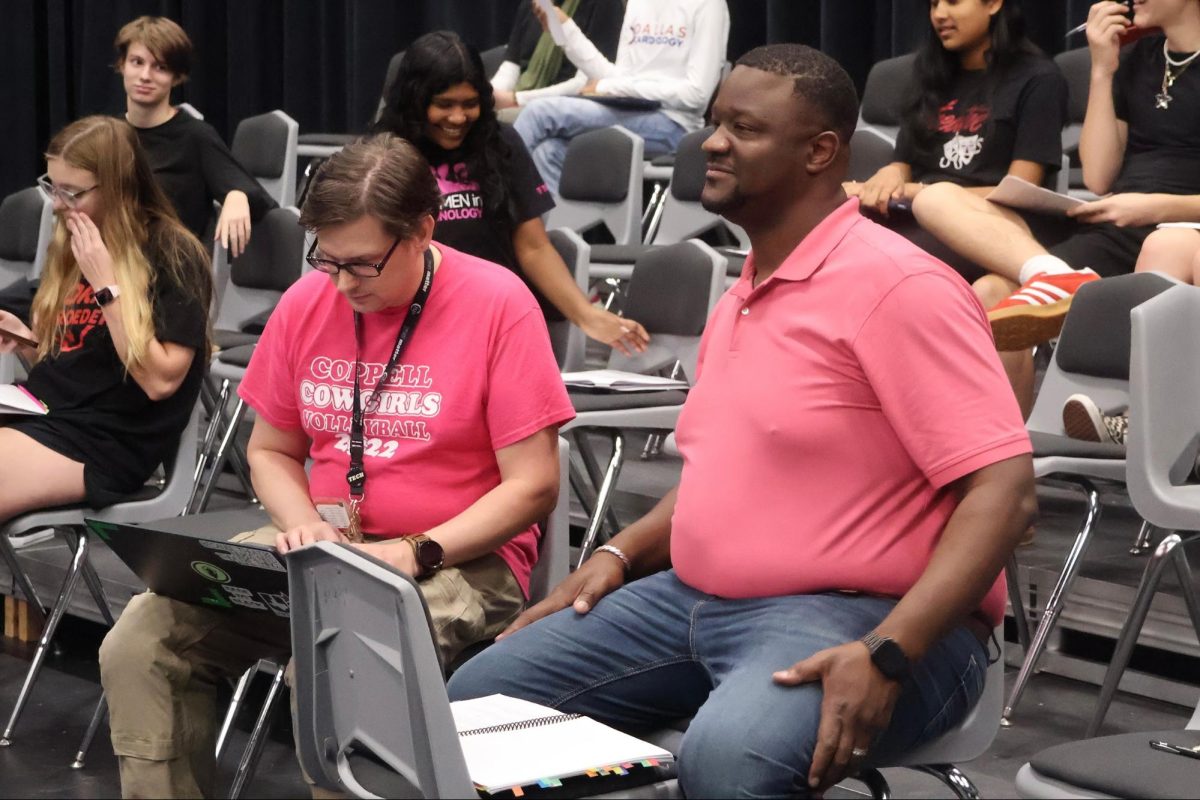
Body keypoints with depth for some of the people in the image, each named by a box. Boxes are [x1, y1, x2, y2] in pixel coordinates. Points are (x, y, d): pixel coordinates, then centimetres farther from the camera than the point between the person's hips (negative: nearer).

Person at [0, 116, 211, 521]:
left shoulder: (173, 257, -9)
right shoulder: (74, 247, 14)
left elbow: (161, 379, -17)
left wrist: (106, 285, -18)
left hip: (106, 445, -8)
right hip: (40, 413, 8)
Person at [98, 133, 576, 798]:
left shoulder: (497, 305, -10)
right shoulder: (308, 302, 6)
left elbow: (533, 486, -10)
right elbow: (270, 450, 17)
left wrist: (414, 553, -19)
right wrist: (303, 522, -5)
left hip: (456, 560, -6)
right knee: (139, 643, -11)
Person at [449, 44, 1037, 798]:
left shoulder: (897, 286, -14)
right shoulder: (742, 297, 15)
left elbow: (1005, 488, -20)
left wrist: (888, 655, -30)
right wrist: (620, 556, 10)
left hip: (857, 618, -9)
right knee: (482, 699, 1)